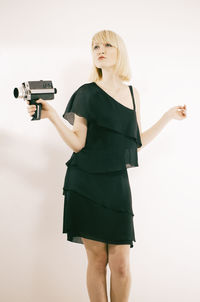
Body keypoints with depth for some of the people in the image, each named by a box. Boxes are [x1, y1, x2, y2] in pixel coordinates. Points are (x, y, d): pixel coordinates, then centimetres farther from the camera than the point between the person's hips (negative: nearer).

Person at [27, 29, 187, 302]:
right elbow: (78, 144, -3)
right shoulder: (87, 93, 2)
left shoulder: (132, 93, 14)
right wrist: (52, 115, -14)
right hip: (87, 182, -3)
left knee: (121, 264, -2)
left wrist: (168, 116, 20)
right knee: (97, 259, 0)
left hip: (117, 183, 3)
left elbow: (138, 142, 16)